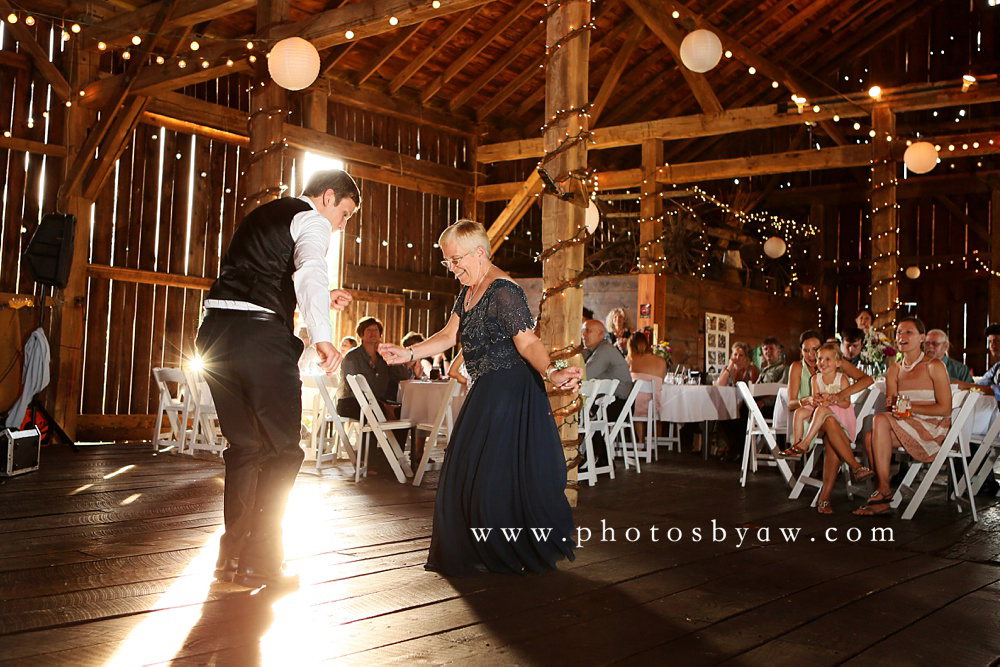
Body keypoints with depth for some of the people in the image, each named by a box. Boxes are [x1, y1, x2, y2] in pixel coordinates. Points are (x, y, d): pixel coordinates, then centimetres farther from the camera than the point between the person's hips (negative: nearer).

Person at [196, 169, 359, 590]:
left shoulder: (263, 215, 28)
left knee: (245, 445, 17)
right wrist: (322, 336, -34)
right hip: (259, 335, -8)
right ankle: (259, 560, 4)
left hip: (216, 330, 8)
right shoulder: (312, 221, 2)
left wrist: (320, 299, 31)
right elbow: (309, 272, -21)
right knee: (282, 448, 3)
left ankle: (231, 555, 21)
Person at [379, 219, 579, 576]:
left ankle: (514, 555, 10)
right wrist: (408, 353, 3)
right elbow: (449, 335, 12)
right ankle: (476, 554, 25)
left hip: (510, 391, -10)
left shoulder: (503, 291, -18)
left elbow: (527, 342, -24)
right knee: (469, 473, 13)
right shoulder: (468, 291, 12)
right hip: (484, 392, 10)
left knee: (499, 474, -6)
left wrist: (551, 372, -40)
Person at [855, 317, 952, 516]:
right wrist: (891, 405, -14)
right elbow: (890, 408, 11)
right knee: (870, 437, -25)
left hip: (933, 428, -6)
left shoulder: (934, 366, -4)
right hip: (907, 428, 6)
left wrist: (910, 408, -21)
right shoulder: (894, 370, 14)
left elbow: (945, 408, -9)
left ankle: (884, 489, -22)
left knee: (880, 420, -28)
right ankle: (882, 502, -24)